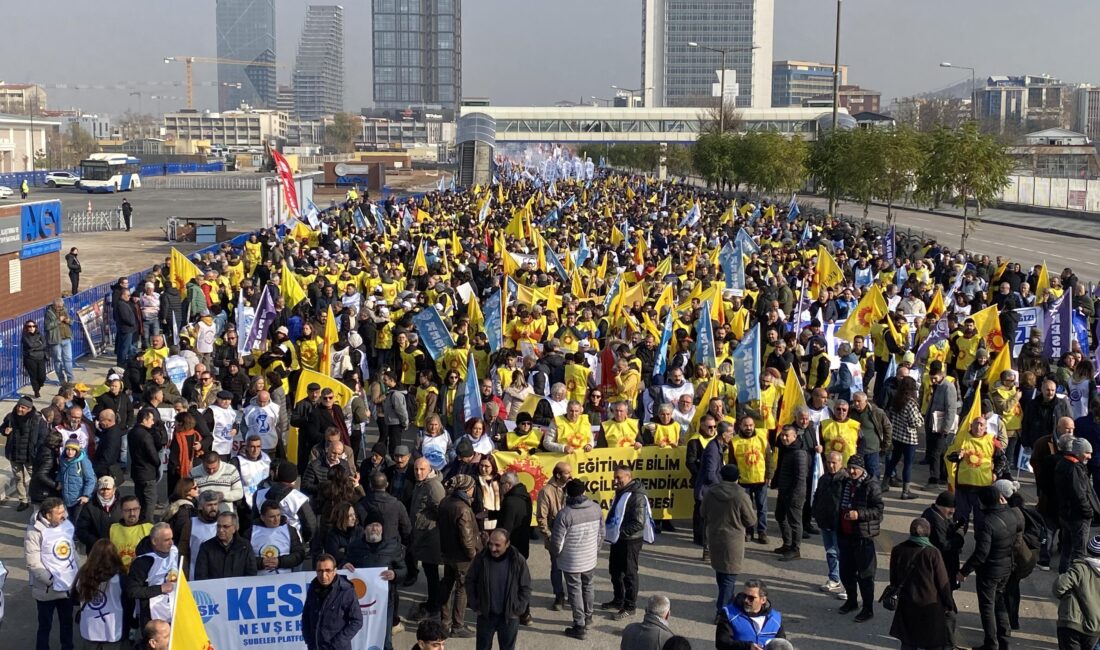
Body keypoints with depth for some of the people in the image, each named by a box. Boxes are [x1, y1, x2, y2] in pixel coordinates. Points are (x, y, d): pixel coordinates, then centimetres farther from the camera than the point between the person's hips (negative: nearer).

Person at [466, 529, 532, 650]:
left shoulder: (518, 560, -13)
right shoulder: (480, 558, -11)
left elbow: (525, 587, -3)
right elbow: (470, 582, 1)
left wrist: (518, 610, -7)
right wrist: (475, 606, -3)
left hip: (509, 617, -1)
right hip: (485, 615, 1)